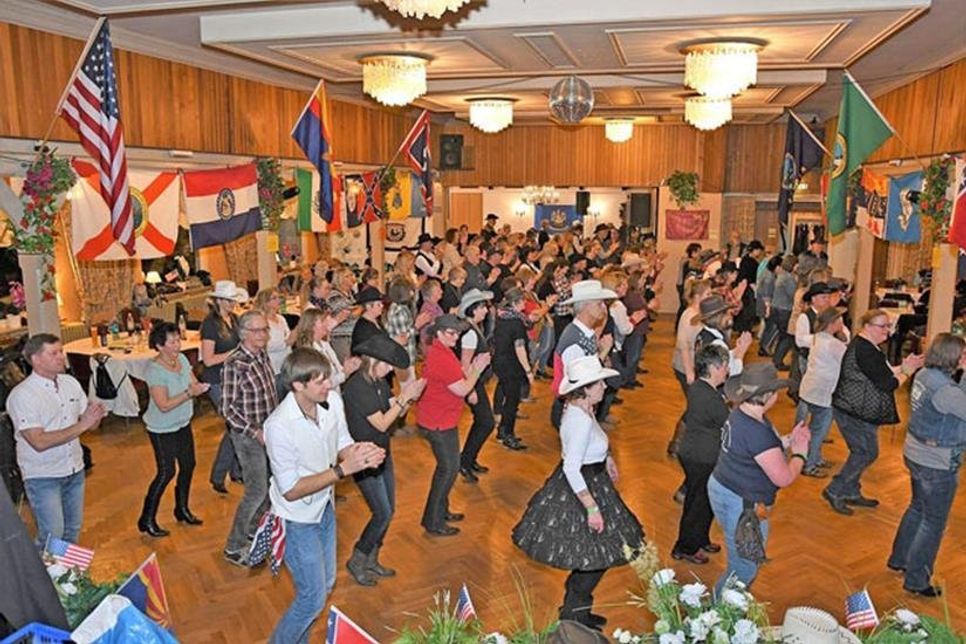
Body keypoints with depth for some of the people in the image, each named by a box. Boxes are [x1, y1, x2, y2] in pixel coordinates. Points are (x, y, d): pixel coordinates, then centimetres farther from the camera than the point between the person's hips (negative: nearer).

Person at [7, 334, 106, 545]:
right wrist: (82, 425, -28)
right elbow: (40, 442, -25)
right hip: (43, 477, -6)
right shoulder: (22, 396, -18)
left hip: (74, 470, 6)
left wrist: (94, 416, -17)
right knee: (52, 537, -1)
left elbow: (88, 423, 7)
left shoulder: (70, 383, 0)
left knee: (73, 531, 17)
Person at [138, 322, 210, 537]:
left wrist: (199, 387, -21)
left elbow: (194, 384, 1)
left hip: (183, 424, 7)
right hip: (162, 430, -7)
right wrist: (190, 393, -33)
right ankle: (147, 520, 14)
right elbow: (164, 405, -27)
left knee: (188, 465, 15)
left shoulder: (182, 359, -3)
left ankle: (182, 509, 35)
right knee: (166, 472, -2)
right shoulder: (155, 370, -25)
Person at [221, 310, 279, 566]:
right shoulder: (235, 364, -21)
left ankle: (252, 528, 39)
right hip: (248, 435, -8)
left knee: (271, 485, 18)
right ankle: (234, 548, 14)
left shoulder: (263, 355, 2)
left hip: (269, 431, 8)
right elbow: (228, 409, -19)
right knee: (257, 491, -2)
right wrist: (256, 432, -21)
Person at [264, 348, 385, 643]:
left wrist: (360, 453, -22)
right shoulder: (279, 426, -32)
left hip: (324, 507, 7)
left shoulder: (333, 401, -15)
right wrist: (342, 469, -33)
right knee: (313, 598, 5)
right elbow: (291, 490, -26)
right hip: (297, 519, -7)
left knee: (325, 583, 24)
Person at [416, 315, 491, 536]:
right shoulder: (441, 358, -25)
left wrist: (473, 367, 2)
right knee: (449, 469, -1)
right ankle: (433, 522, 9)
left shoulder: (440, 352, 9)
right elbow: (463, 390, -21)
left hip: (441, 420, 10)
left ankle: (441, 511, 35)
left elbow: (458, 379, 13)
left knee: (447, 466, 21)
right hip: (439, 423, -10)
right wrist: (478, 369, -11)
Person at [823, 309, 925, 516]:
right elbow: (887, 384, -21)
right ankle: (834, 491, 7)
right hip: (854, 413, -10)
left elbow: (881, 373, 15)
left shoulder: (864, 344, 10)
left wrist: (903, 367, 3)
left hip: (858, 411, 10)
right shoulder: (866, 352, -23)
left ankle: (851, 493, 29)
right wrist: (907, 371, -7)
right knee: (867, 453, -1)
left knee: (861, 452, 18)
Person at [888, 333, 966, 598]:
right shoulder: (945, 389, -27)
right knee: (934, 522, 7)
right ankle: (916, 580, 18)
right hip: (937, 464, -9)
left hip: (916, 454, 9)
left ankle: (899, 559, 41)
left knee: (917, 508, 26)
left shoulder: (924, 375, -1)